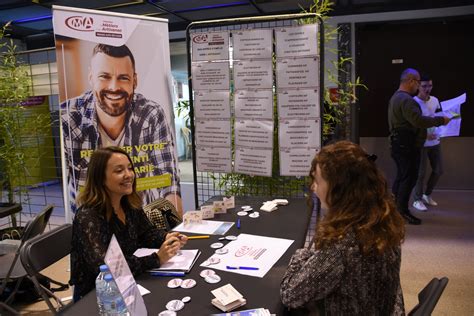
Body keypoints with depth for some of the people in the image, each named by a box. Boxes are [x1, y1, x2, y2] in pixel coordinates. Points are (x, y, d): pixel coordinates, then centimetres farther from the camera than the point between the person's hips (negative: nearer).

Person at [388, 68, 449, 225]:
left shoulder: (397, 96, 16)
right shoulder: (406, 100, -19)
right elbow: (419, 120, -27)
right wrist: (441, 120, -16)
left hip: (400, 144, 11)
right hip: (407, 146, -11)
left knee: (402, 176, 17)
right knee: (409, 178, -4)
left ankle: (395, 207, 26)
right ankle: (403, 211, 3)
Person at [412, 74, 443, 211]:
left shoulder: (435, 100, 7)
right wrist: (424, 134, -24)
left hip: (435, 141, 7)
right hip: (421, 143, -7)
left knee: (438, 170, 12)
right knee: (421, 173, -2)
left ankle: (427, 194, 31)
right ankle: (417, 200, 13)